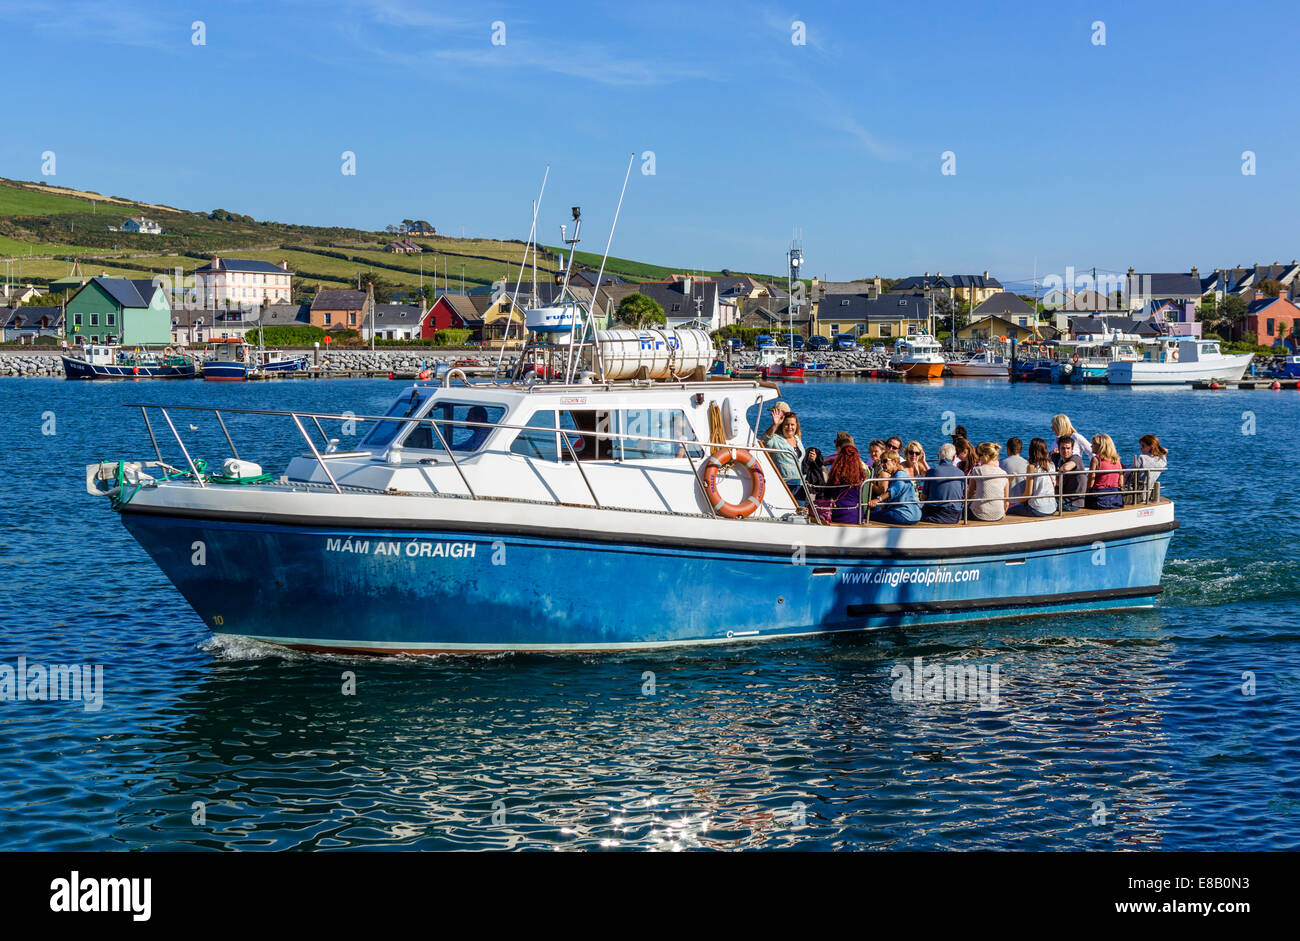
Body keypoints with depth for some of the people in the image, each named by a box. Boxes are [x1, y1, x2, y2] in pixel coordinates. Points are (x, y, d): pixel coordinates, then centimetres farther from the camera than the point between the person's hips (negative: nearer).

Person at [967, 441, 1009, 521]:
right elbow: (1006, 500, 10)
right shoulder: (1003, 473, 4)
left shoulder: (977, 470, -5)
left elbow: (970, 493, 6)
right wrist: (1003, 513, 27)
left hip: (981, 515, -4)